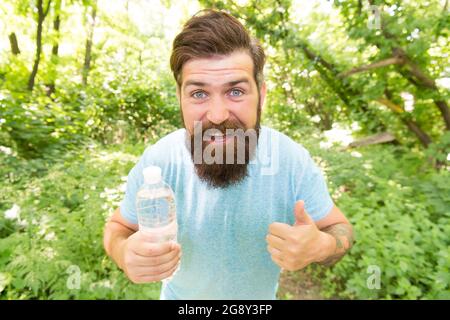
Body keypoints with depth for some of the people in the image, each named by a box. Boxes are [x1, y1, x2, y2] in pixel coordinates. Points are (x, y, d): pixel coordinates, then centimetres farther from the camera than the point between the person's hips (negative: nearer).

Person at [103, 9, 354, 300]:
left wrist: (320, 246, -37)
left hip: (261, 297, 0)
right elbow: (118, 227, -11)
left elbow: (340, 229, -14)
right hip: (182, 296, 1)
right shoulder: (157, 162, -27)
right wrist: (125, 252, -34)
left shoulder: (293, 161, -28)